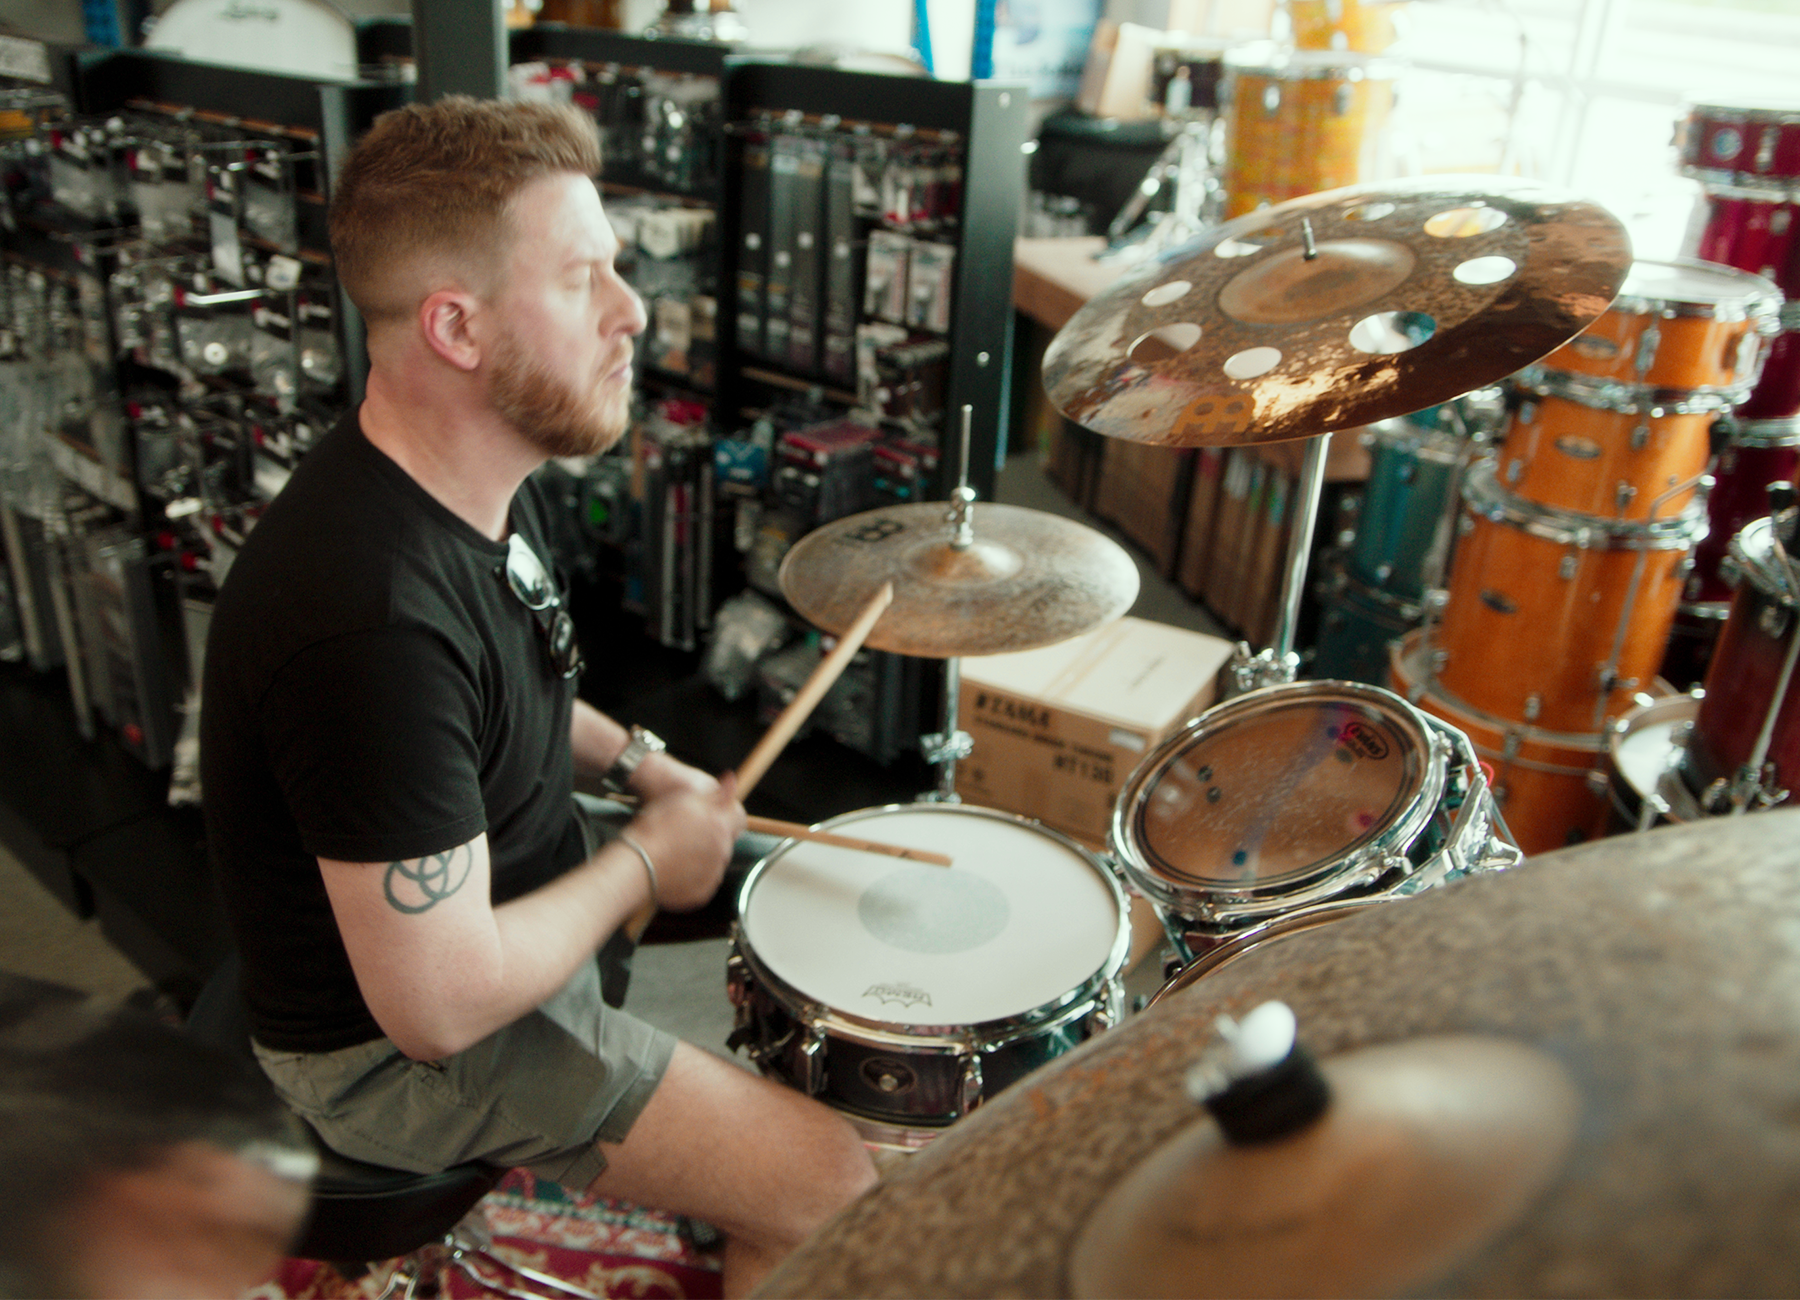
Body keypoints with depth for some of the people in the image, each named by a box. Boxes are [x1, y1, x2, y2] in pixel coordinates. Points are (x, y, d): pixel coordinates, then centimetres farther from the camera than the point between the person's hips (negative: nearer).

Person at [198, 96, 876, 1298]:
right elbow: (442, 1005, -31)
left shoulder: (479, 477, -6)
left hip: (520, 878, 9)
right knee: (834, 1193, -8)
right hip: (398, 1047, -9)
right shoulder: (376, 621, -37)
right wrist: (644, 865, -18)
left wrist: (633, 760, -1)